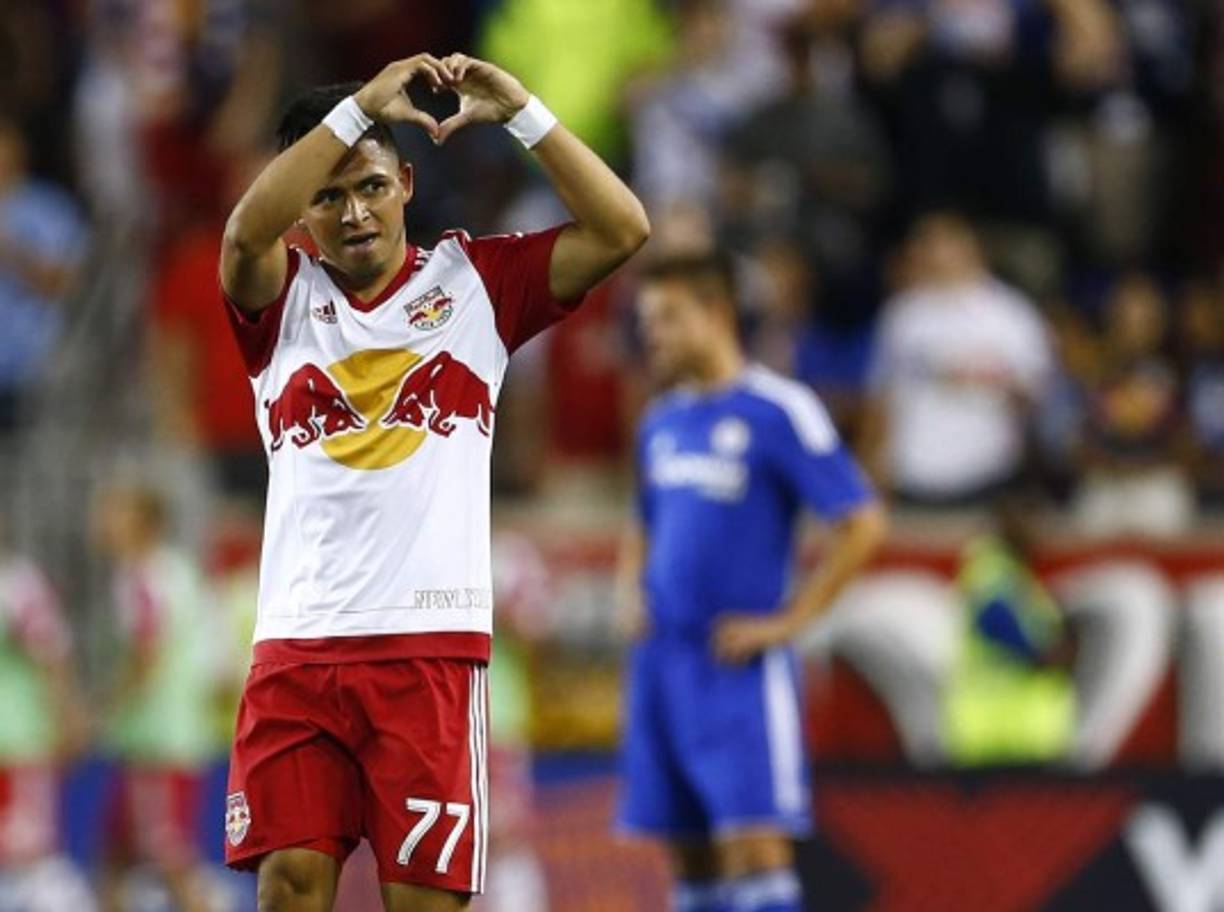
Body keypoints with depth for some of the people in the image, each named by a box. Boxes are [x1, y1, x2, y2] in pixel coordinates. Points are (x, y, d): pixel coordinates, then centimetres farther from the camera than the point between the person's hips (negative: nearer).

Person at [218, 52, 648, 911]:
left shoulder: (473, 281, 10)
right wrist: (360, 108, -18)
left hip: (430, 645, -1)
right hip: (298, 643, 1)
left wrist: (523, 112, -9)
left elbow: (623, 230, -1)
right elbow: (246, 232, -13)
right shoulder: (282, 299, 11)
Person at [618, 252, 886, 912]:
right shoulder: (660, 423, 14)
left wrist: (787, 622, -14)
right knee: (689, 852, 8)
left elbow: (862, 524, -12)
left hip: (738, 665, -7)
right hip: (662, 660, 7)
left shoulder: (779, 412, -8)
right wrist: (632, 597, 10)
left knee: (752, 842, -12)